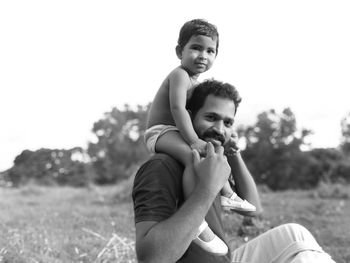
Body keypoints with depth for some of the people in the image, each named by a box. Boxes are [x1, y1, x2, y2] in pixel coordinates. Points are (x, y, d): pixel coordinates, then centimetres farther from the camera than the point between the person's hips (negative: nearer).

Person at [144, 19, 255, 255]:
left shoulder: (193, 81, 16)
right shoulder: (180, 75, -16)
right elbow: (178, 109, -28)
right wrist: (194, 140, -35)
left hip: (174, 132, 11)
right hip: (161, 131, -11)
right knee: (196, 155, -39)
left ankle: (227, 196, 42)